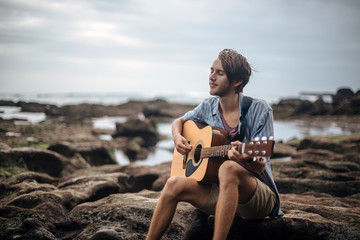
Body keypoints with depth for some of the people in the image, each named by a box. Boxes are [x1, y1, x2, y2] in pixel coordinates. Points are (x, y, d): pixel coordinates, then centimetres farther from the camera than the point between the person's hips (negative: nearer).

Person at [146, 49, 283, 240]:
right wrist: (177, 137, 0)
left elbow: (260, 167, -12)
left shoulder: (259, 110, -10)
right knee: (175, 184, -19)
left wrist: (245, 159, -36)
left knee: (228, 168, -36)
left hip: (259, 196, -5)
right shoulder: (209, 106, 6)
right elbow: (179, 121, 24)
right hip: (219, 191, 5)